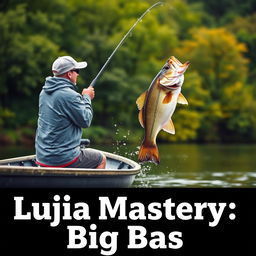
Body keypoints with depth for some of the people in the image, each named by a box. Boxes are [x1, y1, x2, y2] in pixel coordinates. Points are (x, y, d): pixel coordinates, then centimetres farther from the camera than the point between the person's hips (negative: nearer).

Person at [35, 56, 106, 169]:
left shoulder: (44, 92, 8)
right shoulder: (69, 95, -19)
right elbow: (85, 121, -10)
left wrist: (84, 98, 14)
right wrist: (86, 98, 3)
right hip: (64, 159, -9)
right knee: (101, 159, 14)